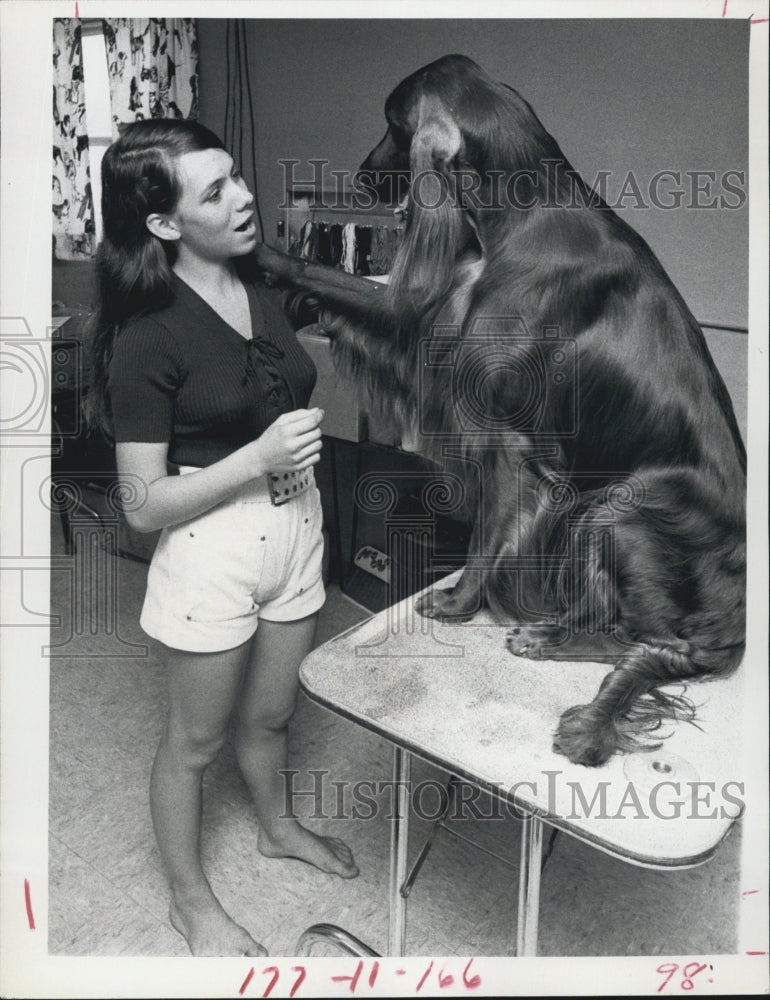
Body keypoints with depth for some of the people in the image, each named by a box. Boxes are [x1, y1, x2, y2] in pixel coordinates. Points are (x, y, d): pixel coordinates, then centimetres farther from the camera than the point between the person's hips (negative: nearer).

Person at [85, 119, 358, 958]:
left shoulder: (259, 289, 2)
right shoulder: (148, 336, -18)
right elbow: (143, 504, -17)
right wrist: (259, 457, -25)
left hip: (295, 526, 6)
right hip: (212, 545, -6)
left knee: (269, 712, 26)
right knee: (196, 739, 15)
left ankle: (277, 828, 53)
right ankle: (192, 902, 38)